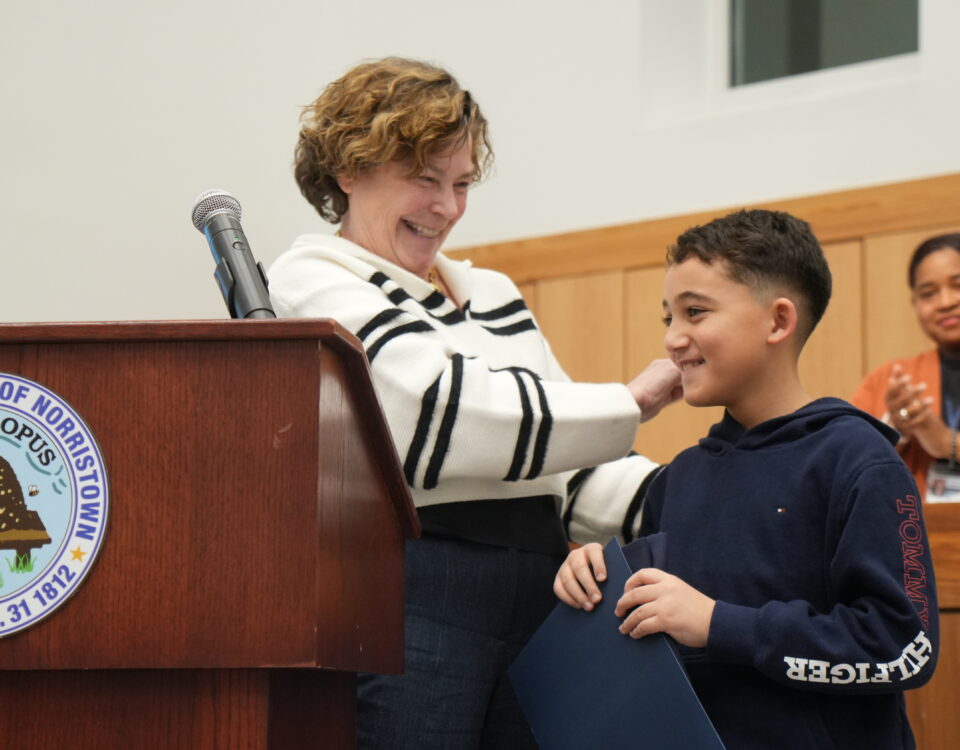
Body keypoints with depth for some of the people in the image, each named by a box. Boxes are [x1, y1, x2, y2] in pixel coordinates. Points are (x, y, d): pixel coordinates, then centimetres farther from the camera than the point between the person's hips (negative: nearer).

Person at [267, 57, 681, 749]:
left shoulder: (494, 294, 22)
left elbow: (572, 471, 21)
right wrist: (629, 404, -9)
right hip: (407, 605, -7)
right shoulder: (313, 284, -1)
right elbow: (448, 410, -14)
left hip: (535, 600, 7)